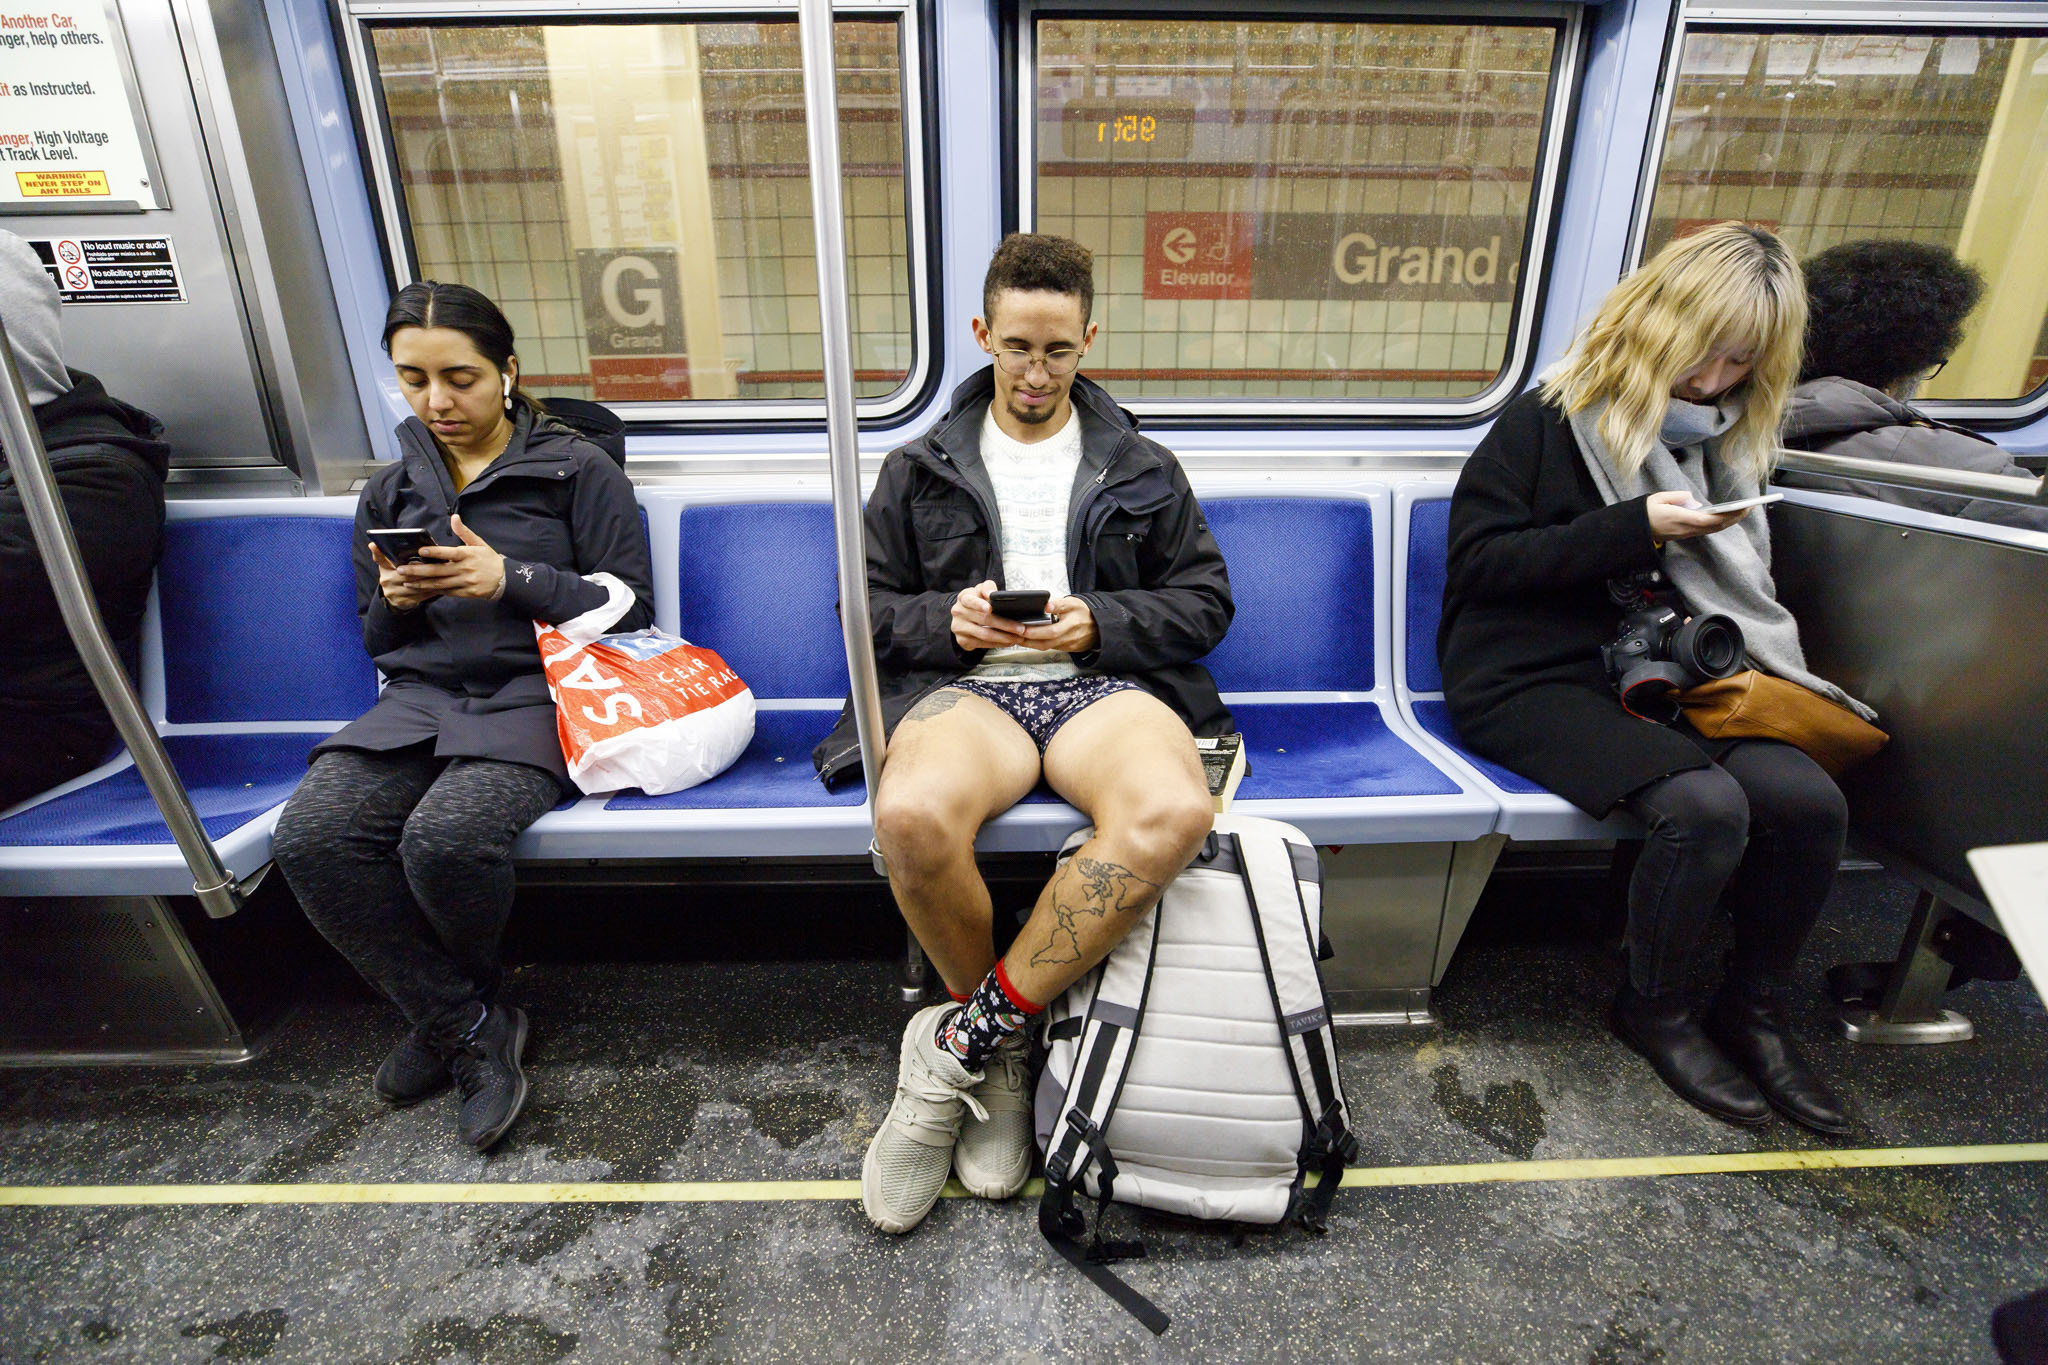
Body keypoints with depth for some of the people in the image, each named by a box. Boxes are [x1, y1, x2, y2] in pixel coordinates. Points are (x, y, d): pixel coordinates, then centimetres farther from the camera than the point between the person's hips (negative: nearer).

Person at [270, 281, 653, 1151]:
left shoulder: (578, 471, 6)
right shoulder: (390, 492, 20)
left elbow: (630, 608, -1)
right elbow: (376, 641, 24)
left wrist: (512, 579, -13)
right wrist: (395, 601, 0)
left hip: (532, 697, -5)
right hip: (418, 700, 5)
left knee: (445, 836, -31)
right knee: (312, 832, -24)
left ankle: (445, 1005, 6)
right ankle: (470, 1025, -7)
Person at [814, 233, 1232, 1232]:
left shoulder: (1143, 470, 17)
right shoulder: (919, 468, 17)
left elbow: (1204, 601, 12)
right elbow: (868, 604, 14)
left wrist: (1096, 622, -7)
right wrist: (947, 620, -8)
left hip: (1103, 681, 1)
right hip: (967, 682, 0)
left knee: (1173, 813, -36)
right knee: (911, 816, -37)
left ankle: (961, 1042, -20)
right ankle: (999, 1050, -7)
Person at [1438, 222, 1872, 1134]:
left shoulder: (1724, 443, 16)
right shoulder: (1549, 420, -5)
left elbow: (1731, 591, 26)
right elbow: (1477, 557, -12)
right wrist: (1633, 530, -18)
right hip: (1529, 682, -6)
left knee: (1809, 801, -18)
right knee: (1704, 806, -28)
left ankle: (1752, 1009, 9)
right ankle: (1653, 1010, 1)